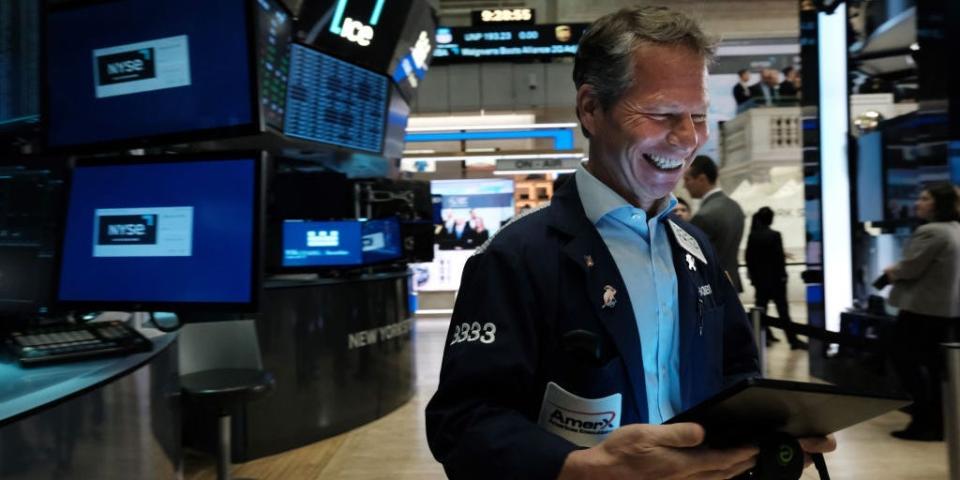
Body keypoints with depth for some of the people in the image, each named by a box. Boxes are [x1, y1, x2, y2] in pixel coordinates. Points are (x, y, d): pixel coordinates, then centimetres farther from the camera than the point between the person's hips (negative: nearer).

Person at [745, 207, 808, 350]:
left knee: (761, 308, 11)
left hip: (759, 278, 5)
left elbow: (748, 257, 6)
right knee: (782, 309, -2)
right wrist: (782, 275, -3)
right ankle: (793, 340, 1)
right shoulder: (774, 235, -13)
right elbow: (779, 257, -13)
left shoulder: (752, 236, 2)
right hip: (775, 277, -5)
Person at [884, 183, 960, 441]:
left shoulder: (930, 232, -18)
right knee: (936, 366, 12)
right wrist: (899, 270, 13)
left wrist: (892, 272, 3)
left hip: (924, 308, -9)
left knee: (906, 359, 1)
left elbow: (909, 268, -18)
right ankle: (938, 422, 16)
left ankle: (924, 422, 3)